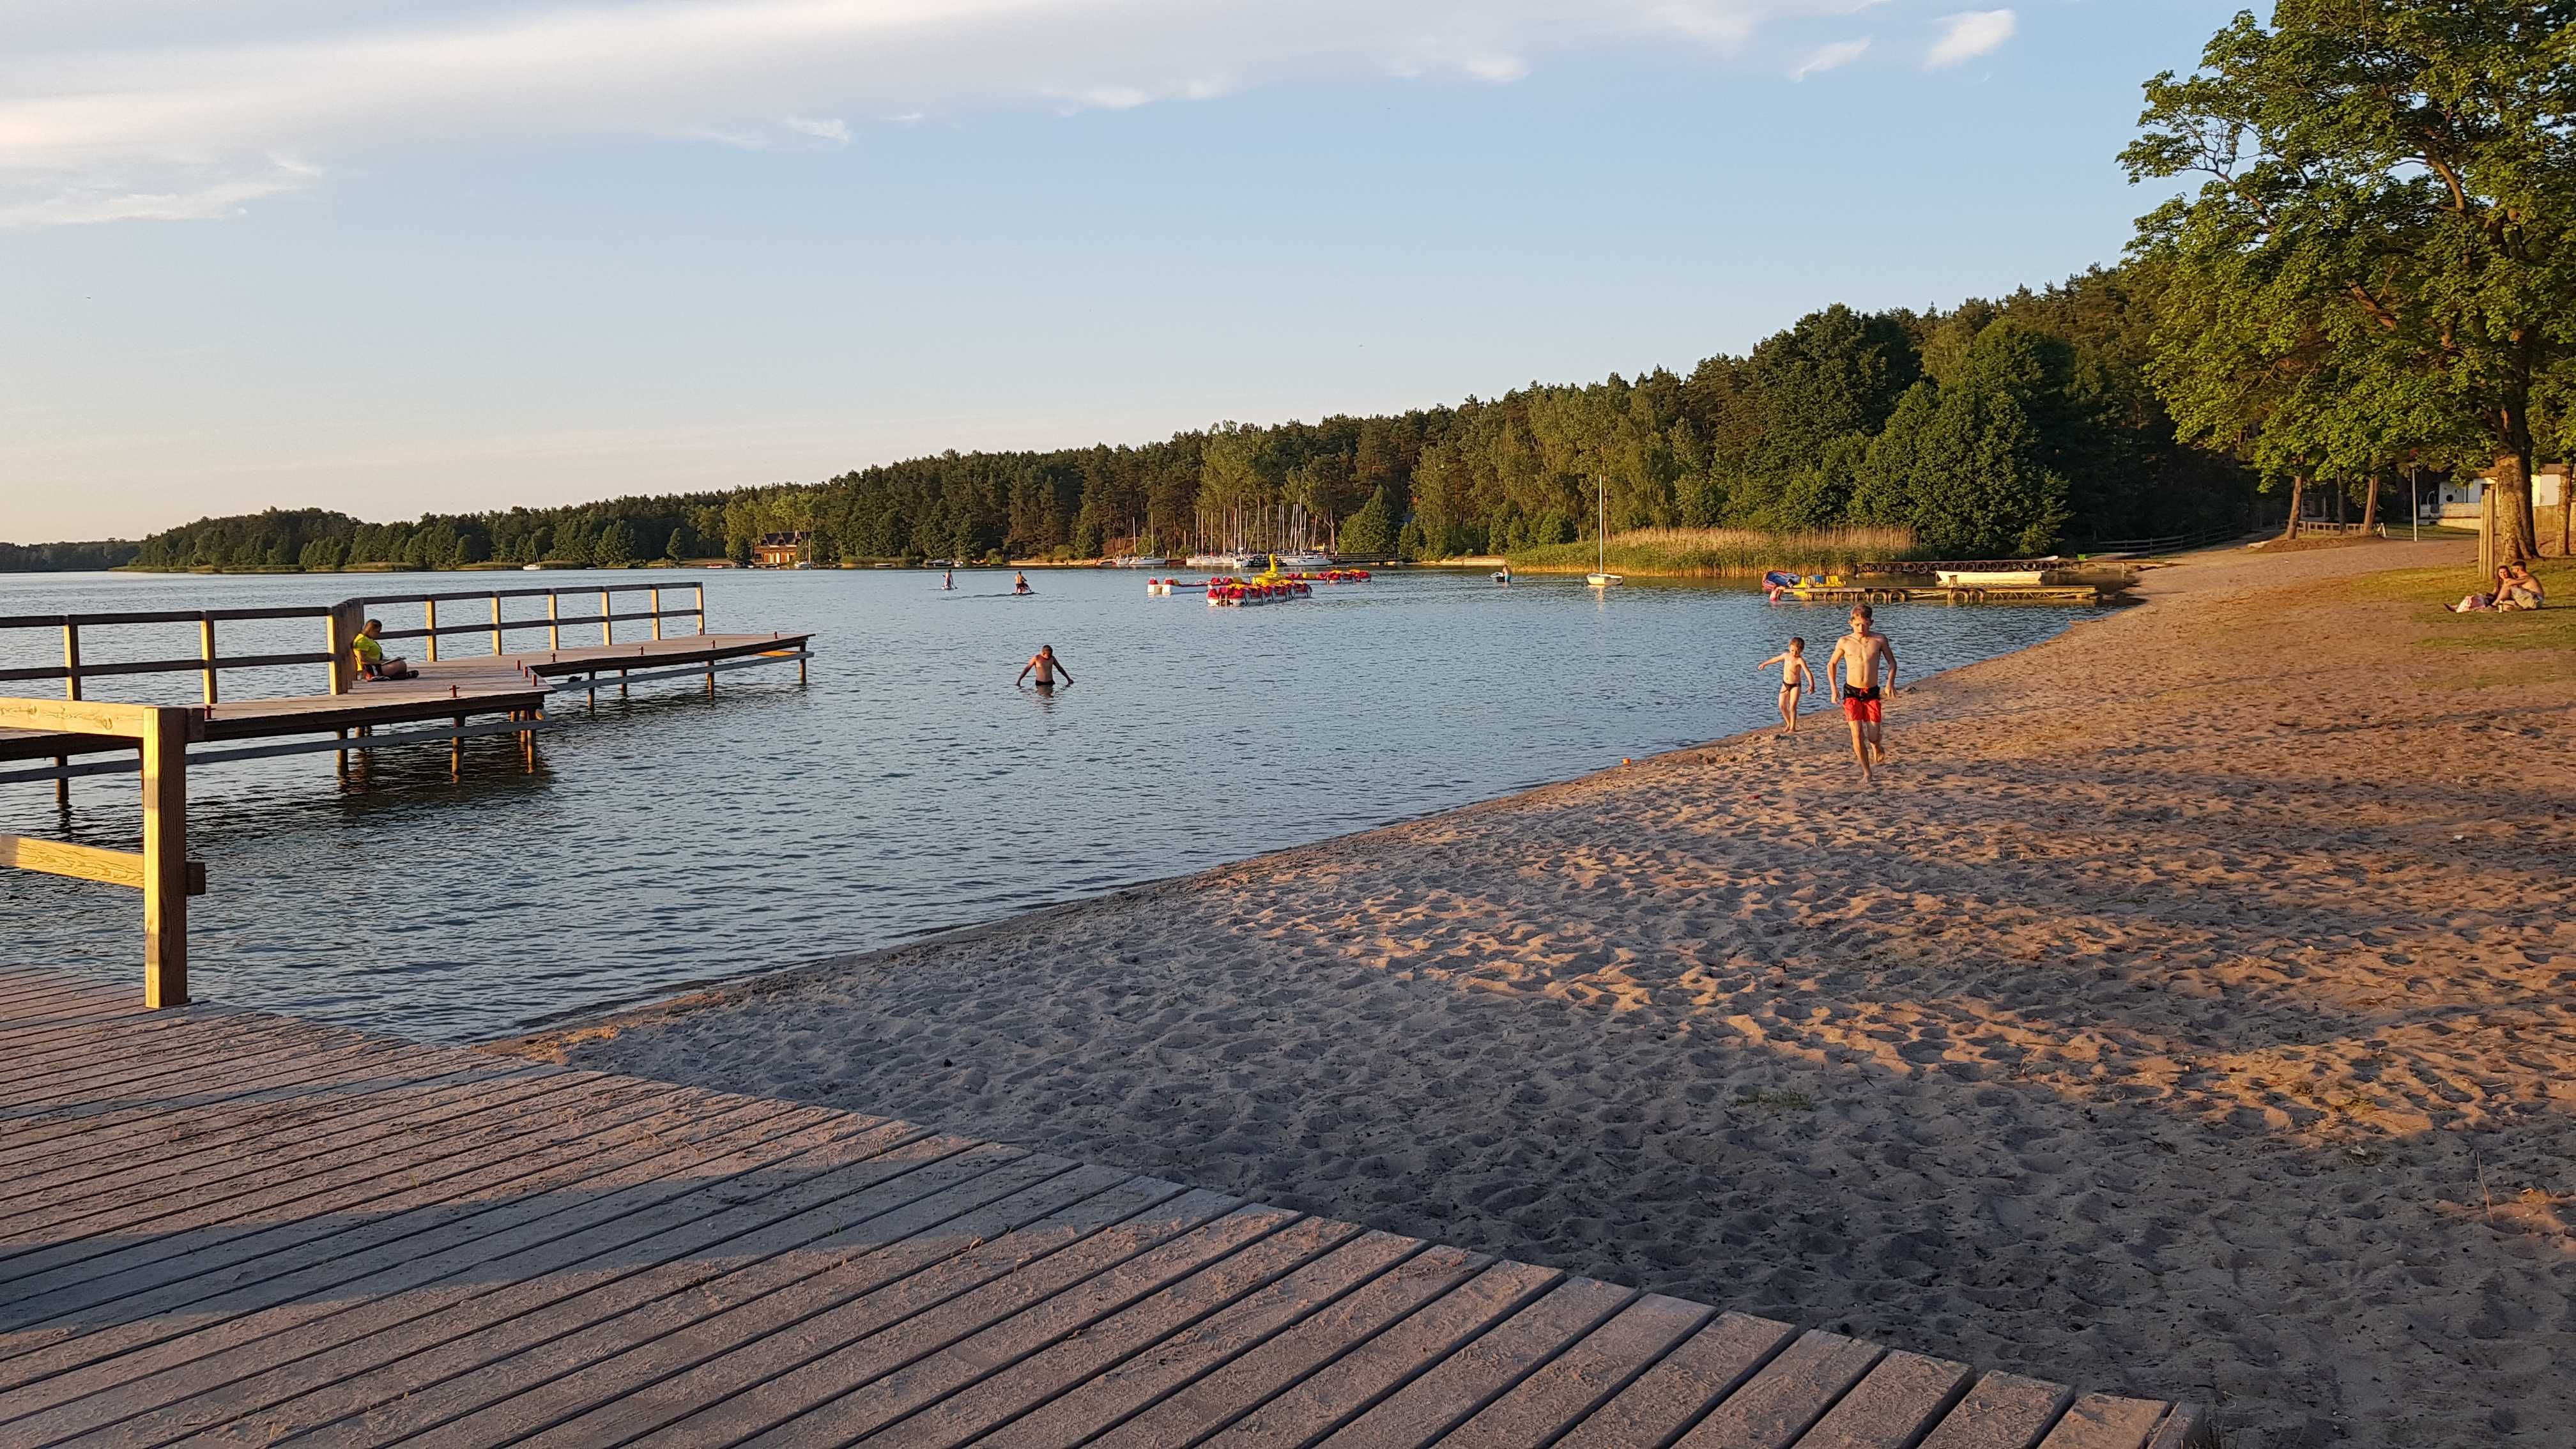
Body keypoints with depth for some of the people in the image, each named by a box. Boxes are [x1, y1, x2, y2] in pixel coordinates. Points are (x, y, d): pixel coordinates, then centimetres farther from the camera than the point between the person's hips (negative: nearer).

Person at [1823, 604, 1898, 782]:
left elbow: (1892, 663, 8)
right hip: (1852, 693, 0)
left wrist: (1890, 682, -10)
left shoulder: (1880, 640, -2)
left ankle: (1878, 747, 36)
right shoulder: (1844, 642, -2)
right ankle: (1867, 773, 2)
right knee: (1857, 735, -12)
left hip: (1872, 693, 0)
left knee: (1873, 738, -3)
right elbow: (1831, 664, 12)